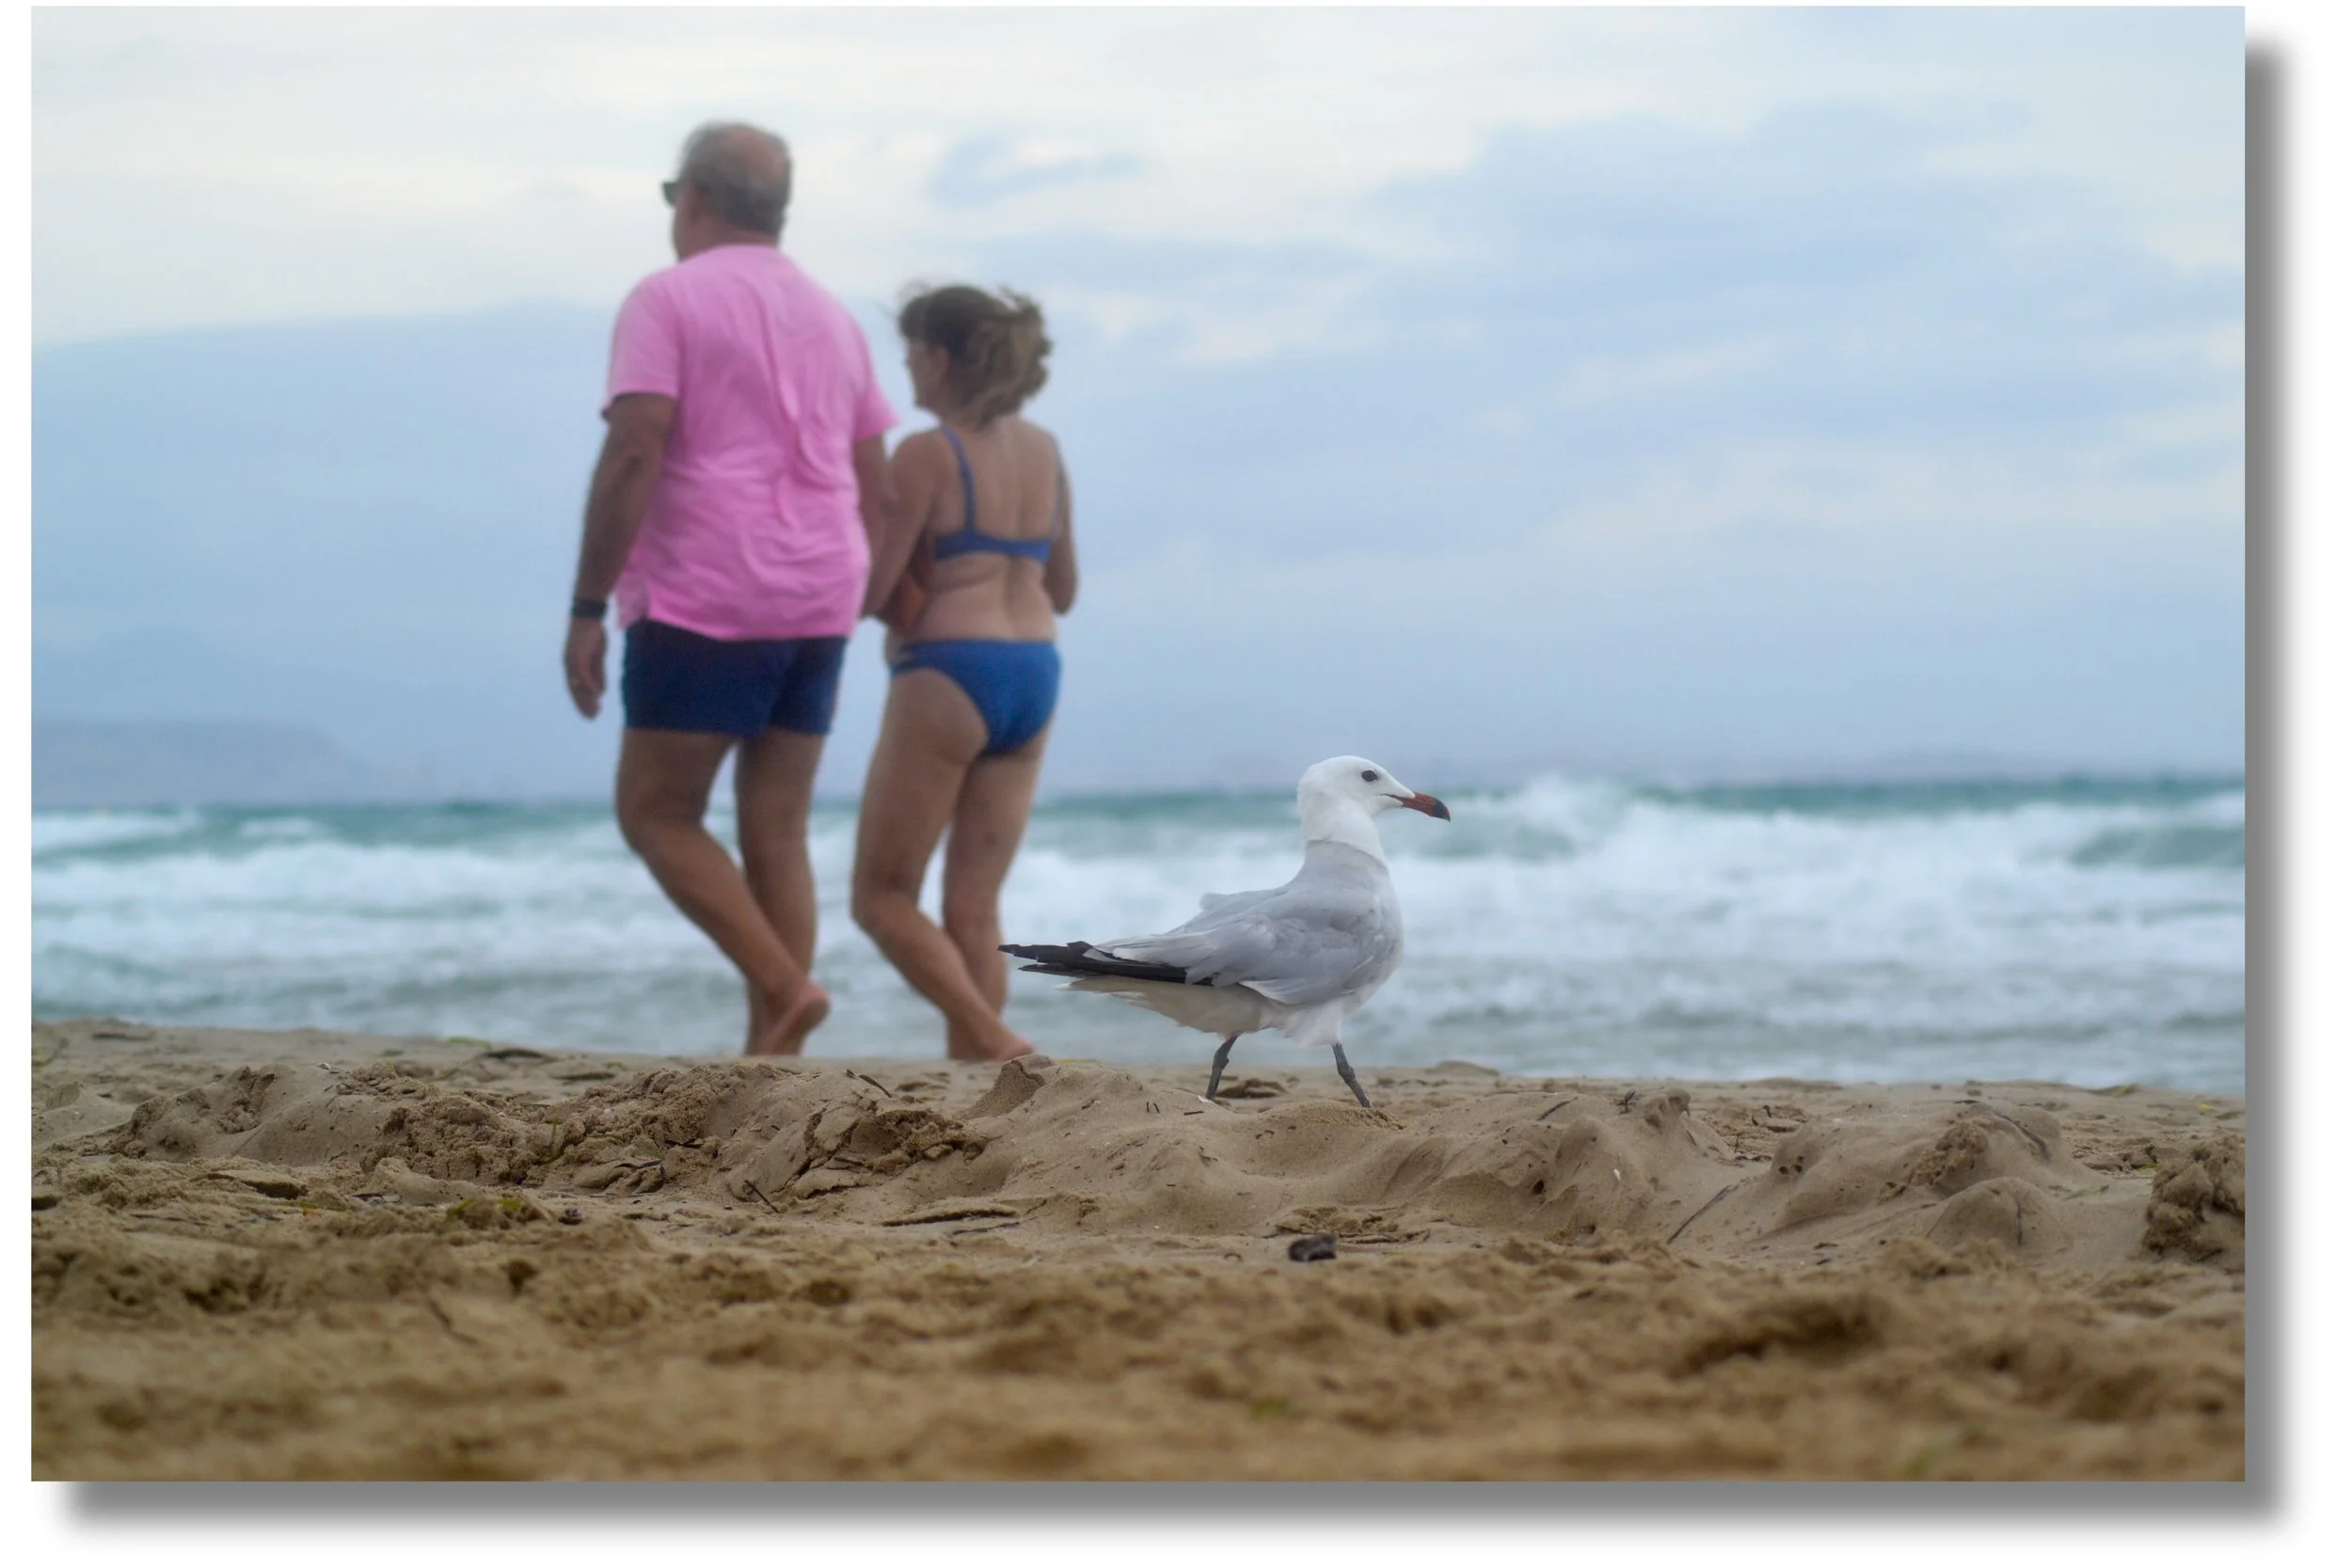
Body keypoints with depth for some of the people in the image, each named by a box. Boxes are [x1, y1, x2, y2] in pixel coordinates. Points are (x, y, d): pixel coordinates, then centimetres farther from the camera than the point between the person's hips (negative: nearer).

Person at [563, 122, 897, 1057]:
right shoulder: (832, 319, 16)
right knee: (776, 832, 7)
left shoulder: (667, 300, -4)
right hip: (818, 603, 6)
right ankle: (771, 1054, 1)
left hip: (702, 602, -6)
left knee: (655, 813, 3)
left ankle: (783, 987, -13)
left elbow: (633, 456, -14)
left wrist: (587, 609, -12)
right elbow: (876, 491, 16)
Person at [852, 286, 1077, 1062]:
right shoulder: (1044, 451, 11)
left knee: (881, 896, 3)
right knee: (974, 911, 7)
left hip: (947, 678, -7)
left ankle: (994, 1043, -13)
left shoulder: (926, 454, -9)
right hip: (1033, 678, 7)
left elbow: (870, 590, -11)